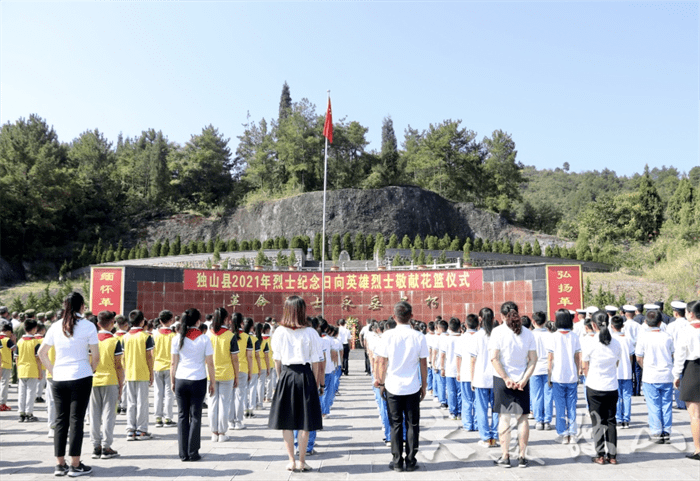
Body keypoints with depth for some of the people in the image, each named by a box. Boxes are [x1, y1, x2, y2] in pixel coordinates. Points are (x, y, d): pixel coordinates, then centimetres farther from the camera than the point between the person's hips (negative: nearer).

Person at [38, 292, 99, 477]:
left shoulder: (56, 326, 6)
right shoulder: (88, 326, -6)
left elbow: (41, 353, 10)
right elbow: (96, 356, -5)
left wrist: (53, 371, 15)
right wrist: (90, 371, 12)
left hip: (59, 379, 4)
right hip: (80, 378, -4)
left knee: (60, 420, 11)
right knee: (76, 420, 1)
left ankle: (60, 464, 17)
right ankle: (75, 465, 7)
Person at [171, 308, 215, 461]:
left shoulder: (177, 339, 1)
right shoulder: (204, 339, -4)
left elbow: (174, 363, 4)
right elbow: (210, 364, -2)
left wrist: (172, 381, 15)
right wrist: (212, 382, 7)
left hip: (181, 381, 2)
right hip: (198, 381, -2)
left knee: (182, 416, 8)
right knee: (195, 416, 5)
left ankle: (183, 454, 11)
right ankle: (193, 453, 9)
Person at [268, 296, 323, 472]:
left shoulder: (279, 332, -2)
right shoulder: (310, 333, -6)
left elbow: (277, 360, 4)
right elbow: (315, 362, -2)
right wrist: (316, 382, 8)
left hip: (286, 376, 1)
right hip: (305, 375, -1)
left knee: (286, 421, 10)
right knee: (304, 421, 7)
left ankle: (291, 461, 14)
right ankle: (301, 461, 13)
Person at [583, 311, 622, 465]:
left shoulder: (591, 344, -11)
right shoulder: (616, 344, -2)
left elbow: (585, 367, -1)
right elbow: (616, 364, 8)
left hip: (594, 388, -3)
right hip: (612, 387, 3)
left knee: (597, 422, 5)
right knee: (611, 421, 11)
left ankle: (600, 455, 8)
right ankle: (612, 455, 14)